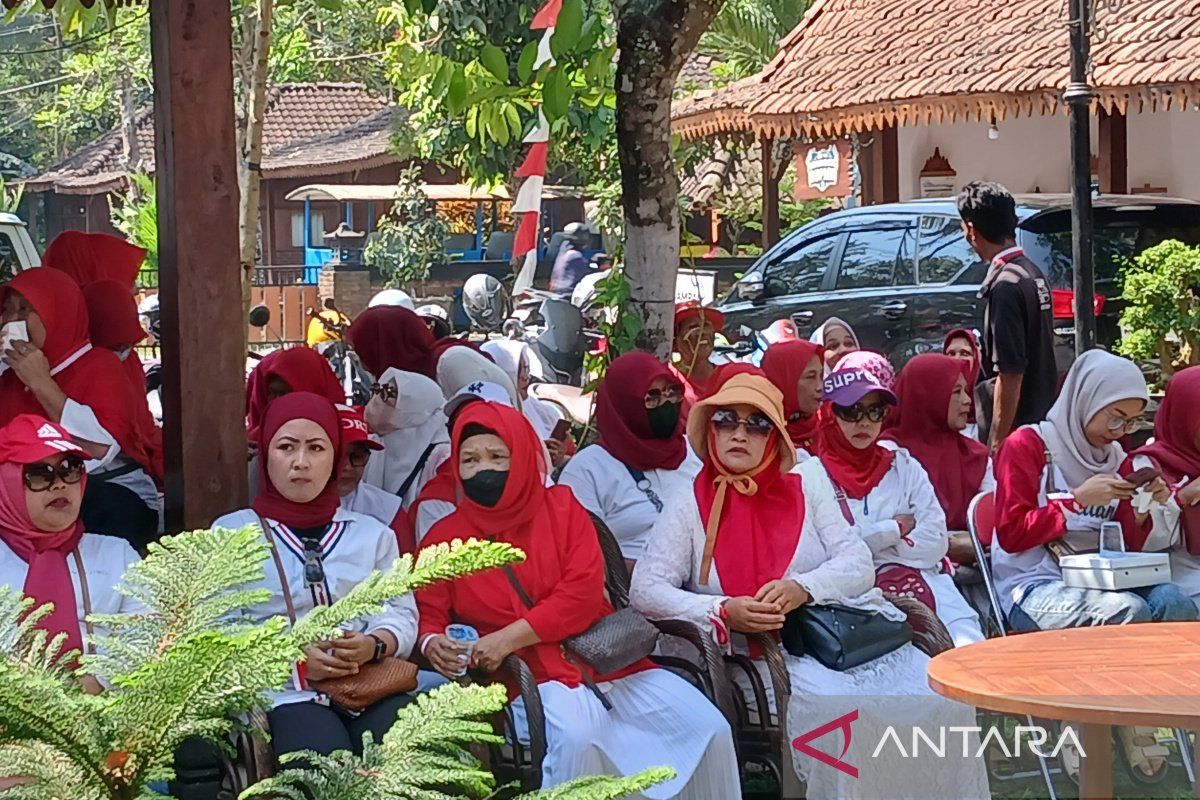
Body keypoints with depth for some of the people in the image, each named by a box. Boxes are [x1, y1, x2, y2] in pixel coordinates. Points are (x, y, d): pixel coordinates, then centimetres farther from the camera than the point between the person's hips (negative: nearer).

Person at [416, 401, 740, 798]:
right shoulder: (444, 538, 5)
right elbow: (427, 617, 5)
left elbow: (583, 594, -6)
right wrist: (432, 644, -21)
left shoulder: (562, 507, 5)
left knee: (710, 728, -12)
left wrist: (508, 639, -17)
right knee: (578, 736, -36)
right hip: (531, 675, -2)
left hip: (603, 658, 3)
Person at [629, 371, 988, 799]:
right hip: (769, 653, -3)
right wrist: (723, 612, -16)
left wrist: (803, 588, -14)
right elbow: (645, 589, -1)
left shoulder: (806, 487, 15)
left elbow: (859, 563, 6)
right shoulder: (691, 504, 9)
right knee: (844, 714, -34)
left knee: (942, 699, -23)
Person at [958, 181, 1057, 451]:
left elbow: (1010, 371, -21)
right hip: (1045, 419, 9)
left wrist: (997, 441, -18)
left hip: (1020, 428, -9)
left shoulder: (1005, 286, -18)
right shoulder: (1033, 273, 12)